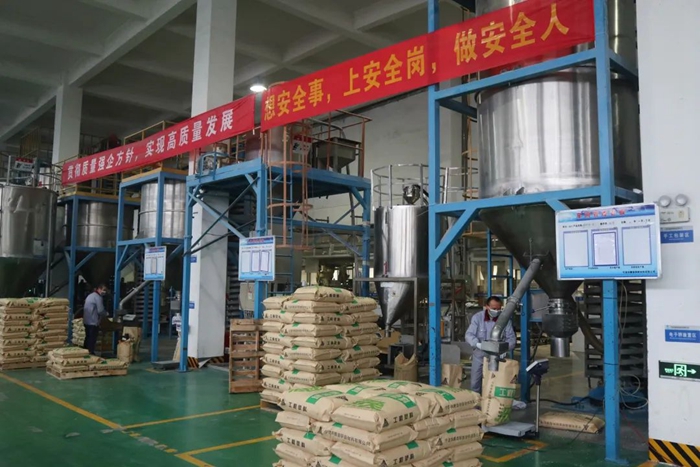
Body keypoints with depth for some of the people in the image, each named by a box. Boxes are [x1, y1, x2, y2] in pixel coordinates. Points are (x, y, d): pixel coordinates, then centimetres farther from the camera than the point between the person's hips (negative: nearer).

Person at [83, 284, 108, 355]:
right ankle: (91, 353, -6)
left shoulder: (90, 296, 18)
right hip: (93, 322, -10)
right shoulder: (98, 297, -13)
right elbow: (100, 310, -19)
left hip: (86, 321, 10)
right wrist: (106, 313, 2)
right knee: (92, 339, -6)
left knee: (88, 338, 15)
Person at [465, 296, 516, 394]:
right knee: (475, 382, 7)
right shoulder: (477, 317, -10)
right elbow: (469, 335, -16)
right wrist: (477, 344, -37)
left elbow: (511, 338, -8)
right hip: (479, 354, 0)